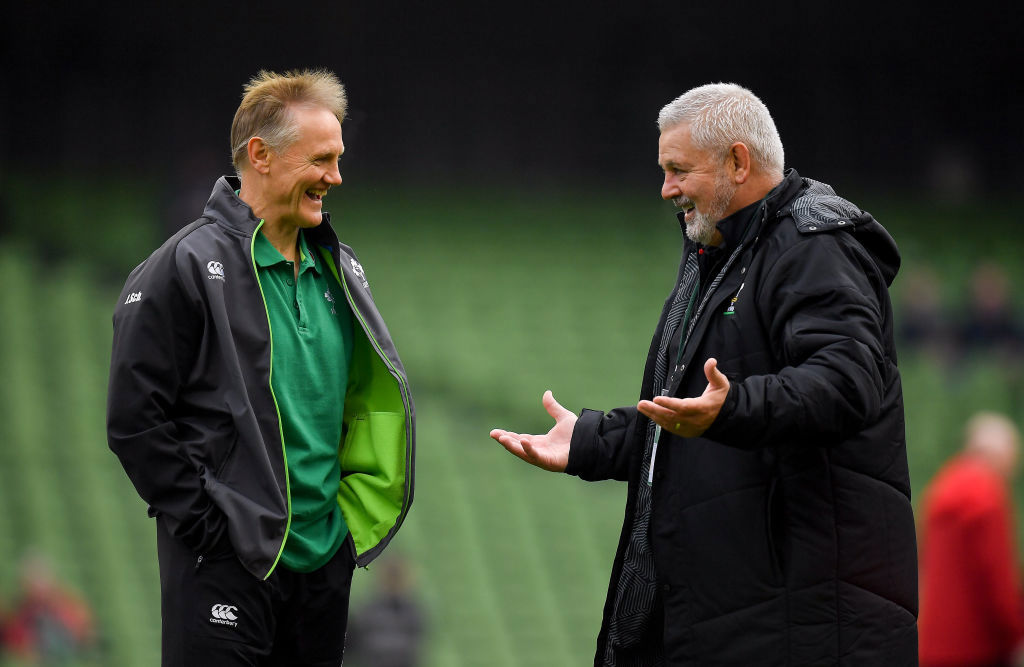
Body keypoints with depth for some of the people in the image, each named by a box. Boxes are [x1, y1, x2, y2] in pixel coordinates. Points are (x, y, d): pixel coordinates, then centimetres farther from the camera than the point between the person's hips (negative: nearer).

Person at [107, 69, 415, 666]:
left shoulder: (335, 268, 12)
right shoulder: (187, 269, -10)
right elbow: (135, 421, -13)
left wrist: (346, 512, 13)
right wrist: (207, 523, -14)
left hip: (326, 559, 7)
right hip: (226, 566, -7)